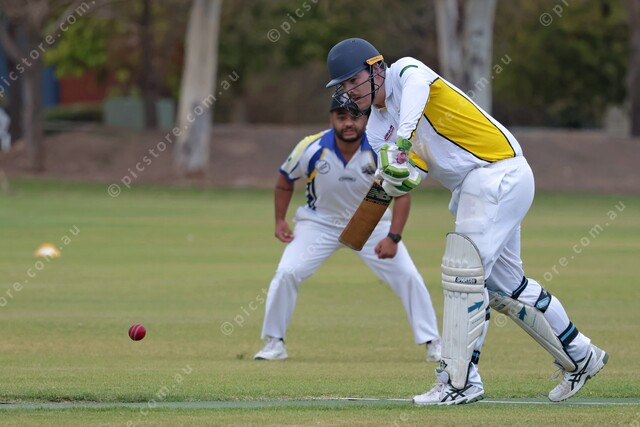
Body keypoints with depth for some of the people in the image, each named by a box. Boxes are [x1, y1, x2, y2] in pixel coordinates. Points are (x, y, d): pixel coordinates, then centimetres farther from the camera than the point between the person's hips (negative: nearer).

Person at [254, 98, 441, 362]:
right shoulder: (312, 149, -21)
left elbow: (401, 194, -16)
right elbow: (285, 180, -1)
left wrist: (393, 237, -26)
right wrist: (280, 221, -7)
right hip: (319, 222, 0)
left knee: (407, 276, -11)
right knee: (287, 273, -17)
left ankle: (432, 343, 3)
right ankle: (274, 343, 1)